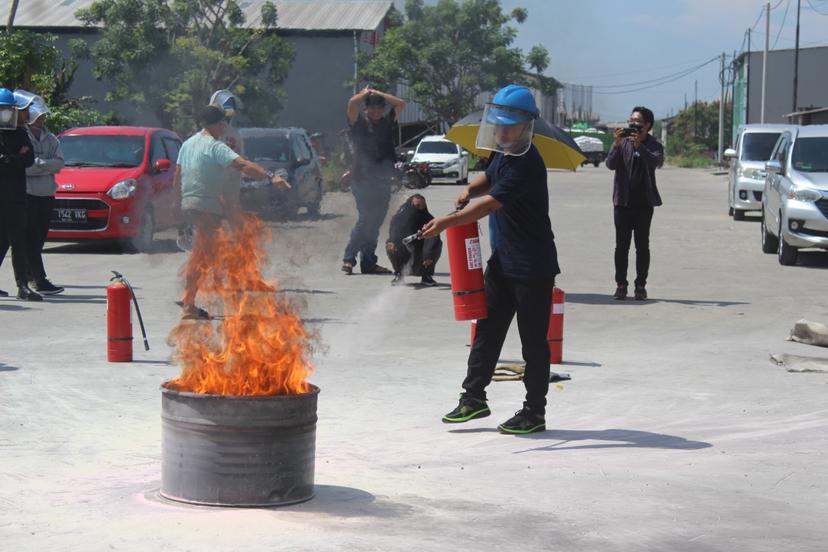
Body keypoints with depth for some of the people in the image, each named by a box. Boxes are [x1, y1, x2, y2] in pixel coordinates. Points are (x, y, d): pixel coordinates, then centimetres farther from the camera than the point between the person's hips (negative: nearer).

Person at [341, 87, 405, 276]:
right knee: (365, 219, -13)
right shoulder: (359, 121, 2)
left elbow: (400, 103, 13)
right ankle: (348, 259, -7)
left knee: (375, 222, 6)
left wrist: (378, 93, 12)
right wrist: (365, 93, 5)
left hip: (383, 180, 5)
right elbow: (352, 103, -14)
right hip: (363, 179, -5)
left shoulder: (387, 122, 15)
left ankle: (369, 262, 10)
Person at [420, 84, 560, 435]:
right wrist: (471, 188, 6)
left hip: (533, 266, -9)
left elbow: (492, 202, -29)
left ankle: (534, 412, 9)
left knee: (533, 339, 1)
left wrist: (448, 221, -35)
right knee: (487, 328, 12)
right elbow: (490, 177, 29)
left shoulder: (527, 164, -22)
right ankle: (473, 398, 20)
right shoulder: (503, 153, 8)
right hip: (504, 259, 9)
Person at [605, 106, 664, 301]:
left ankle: (641, 286, 7)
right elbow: (610, 164, -8)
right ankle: (621, 285, 6)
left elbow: (656, 161, -20)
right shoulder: (623, 143, 5)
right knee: (621, 245, 1)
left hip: (644, 203, -1)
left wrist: (639, 146, -32)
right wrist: (617, 144, -22)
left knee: (642, 246, 2)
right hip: (623, 201, 1)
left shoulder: (653, 145, 1)